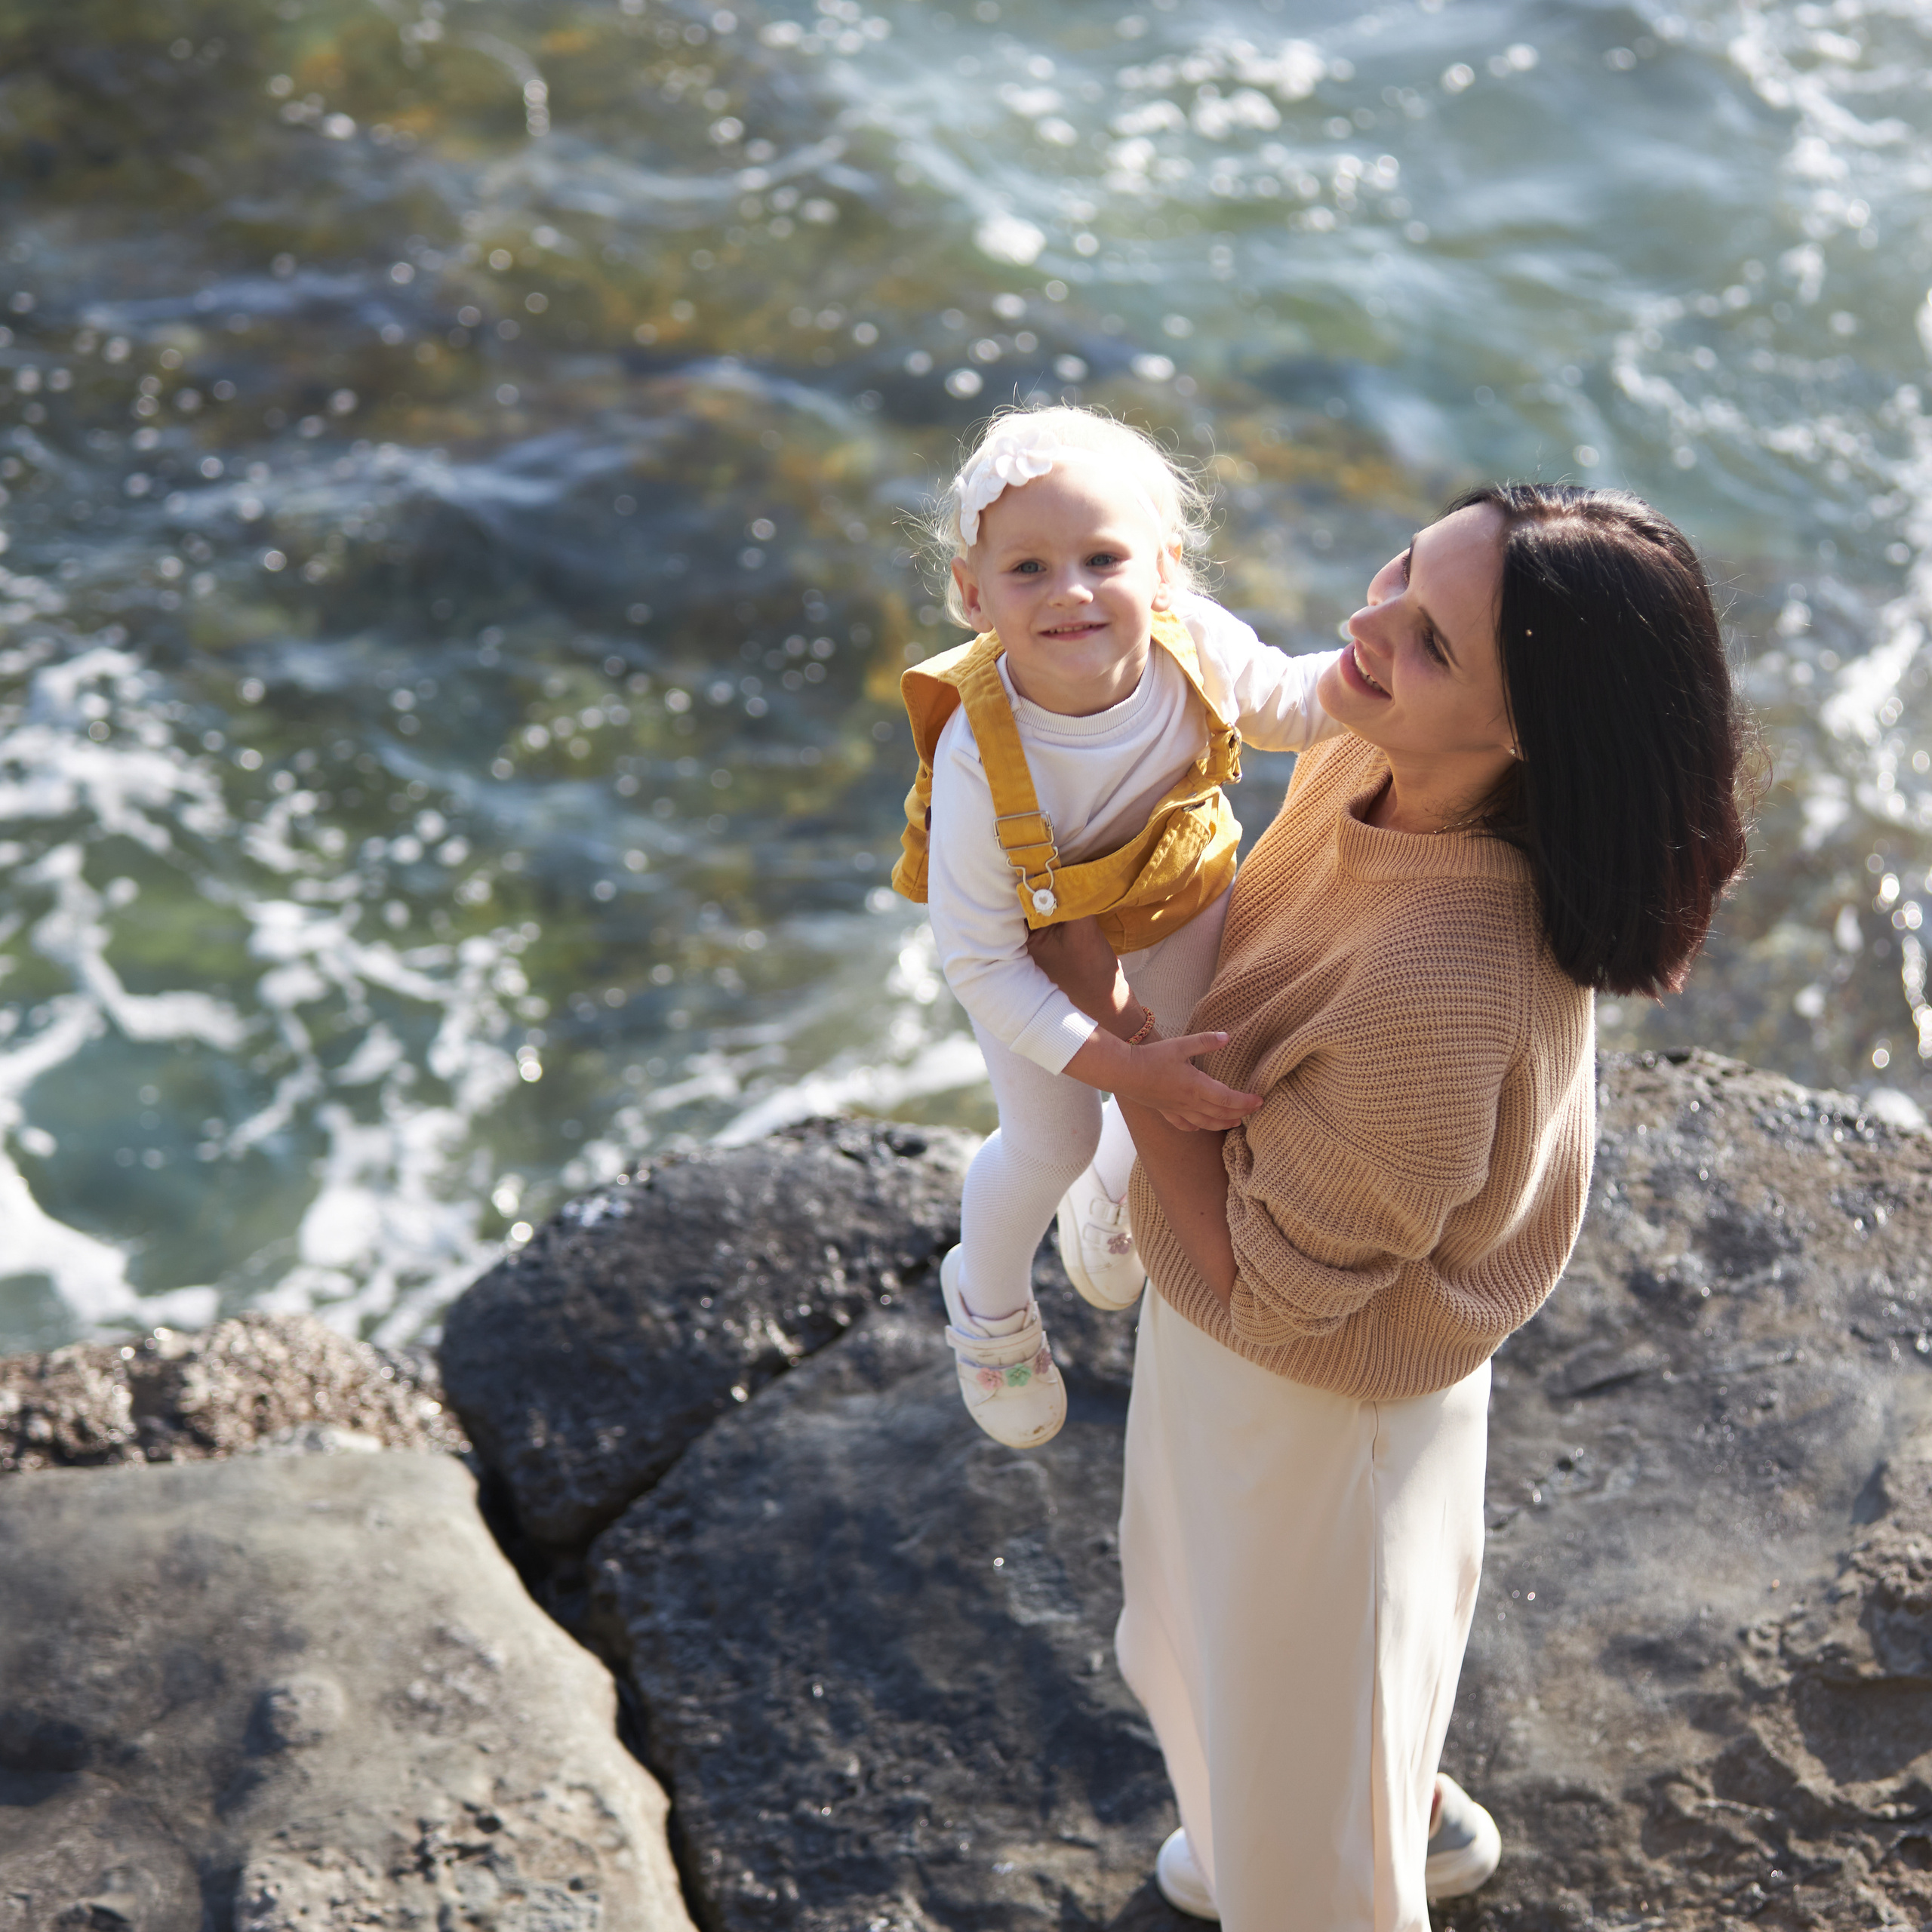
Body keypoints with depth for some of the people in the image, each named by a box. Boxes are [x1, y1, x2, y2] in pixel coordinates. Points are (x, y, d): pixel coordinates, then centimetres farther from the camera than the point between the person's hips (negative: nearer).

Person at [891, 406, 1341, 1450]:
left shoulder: (1196, 646, -35)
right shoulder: (978, 760, -43)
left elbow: (1289, 702, -10)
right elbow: (981, 967, -31)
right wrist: (1122, 1066, -34)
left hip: (1181, 893, 4)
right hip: (1040, 934, -3)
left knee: (1202, 1097, 20)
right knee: (1051, 1143, 10)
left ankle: (1117, 1203, 59)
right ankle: (990, 1302, 46)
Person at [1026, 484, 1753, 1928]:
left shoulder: (1444, 983, -44)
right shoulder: (1379, 767, -17)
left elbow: (1269, 1288, -30)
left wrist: (1105, 1008, -27)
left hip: (1312, 1395, -9)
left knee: (1295, 1666, 22)